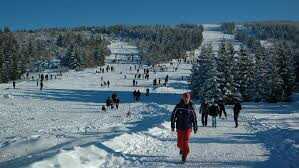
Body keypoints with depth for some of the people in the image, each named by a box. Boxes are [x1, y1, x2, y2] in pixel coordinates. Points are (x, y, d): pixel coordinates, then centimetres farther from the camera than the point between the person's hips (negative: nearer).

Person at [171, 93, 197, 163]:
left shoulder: (191, 108, 0)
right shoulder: (178, 106, -4)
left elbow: (194, 118, 9)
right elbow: (173, 116, 0)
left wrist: (195, 128, 11)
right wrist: (172, 126, -2)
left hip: (188, 127, 0)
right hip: (180, 128, 0)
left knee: (185, 141, -12)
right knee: (180, 143, 8)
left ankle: (184, 155, 3)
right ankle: (182, 149, 41)